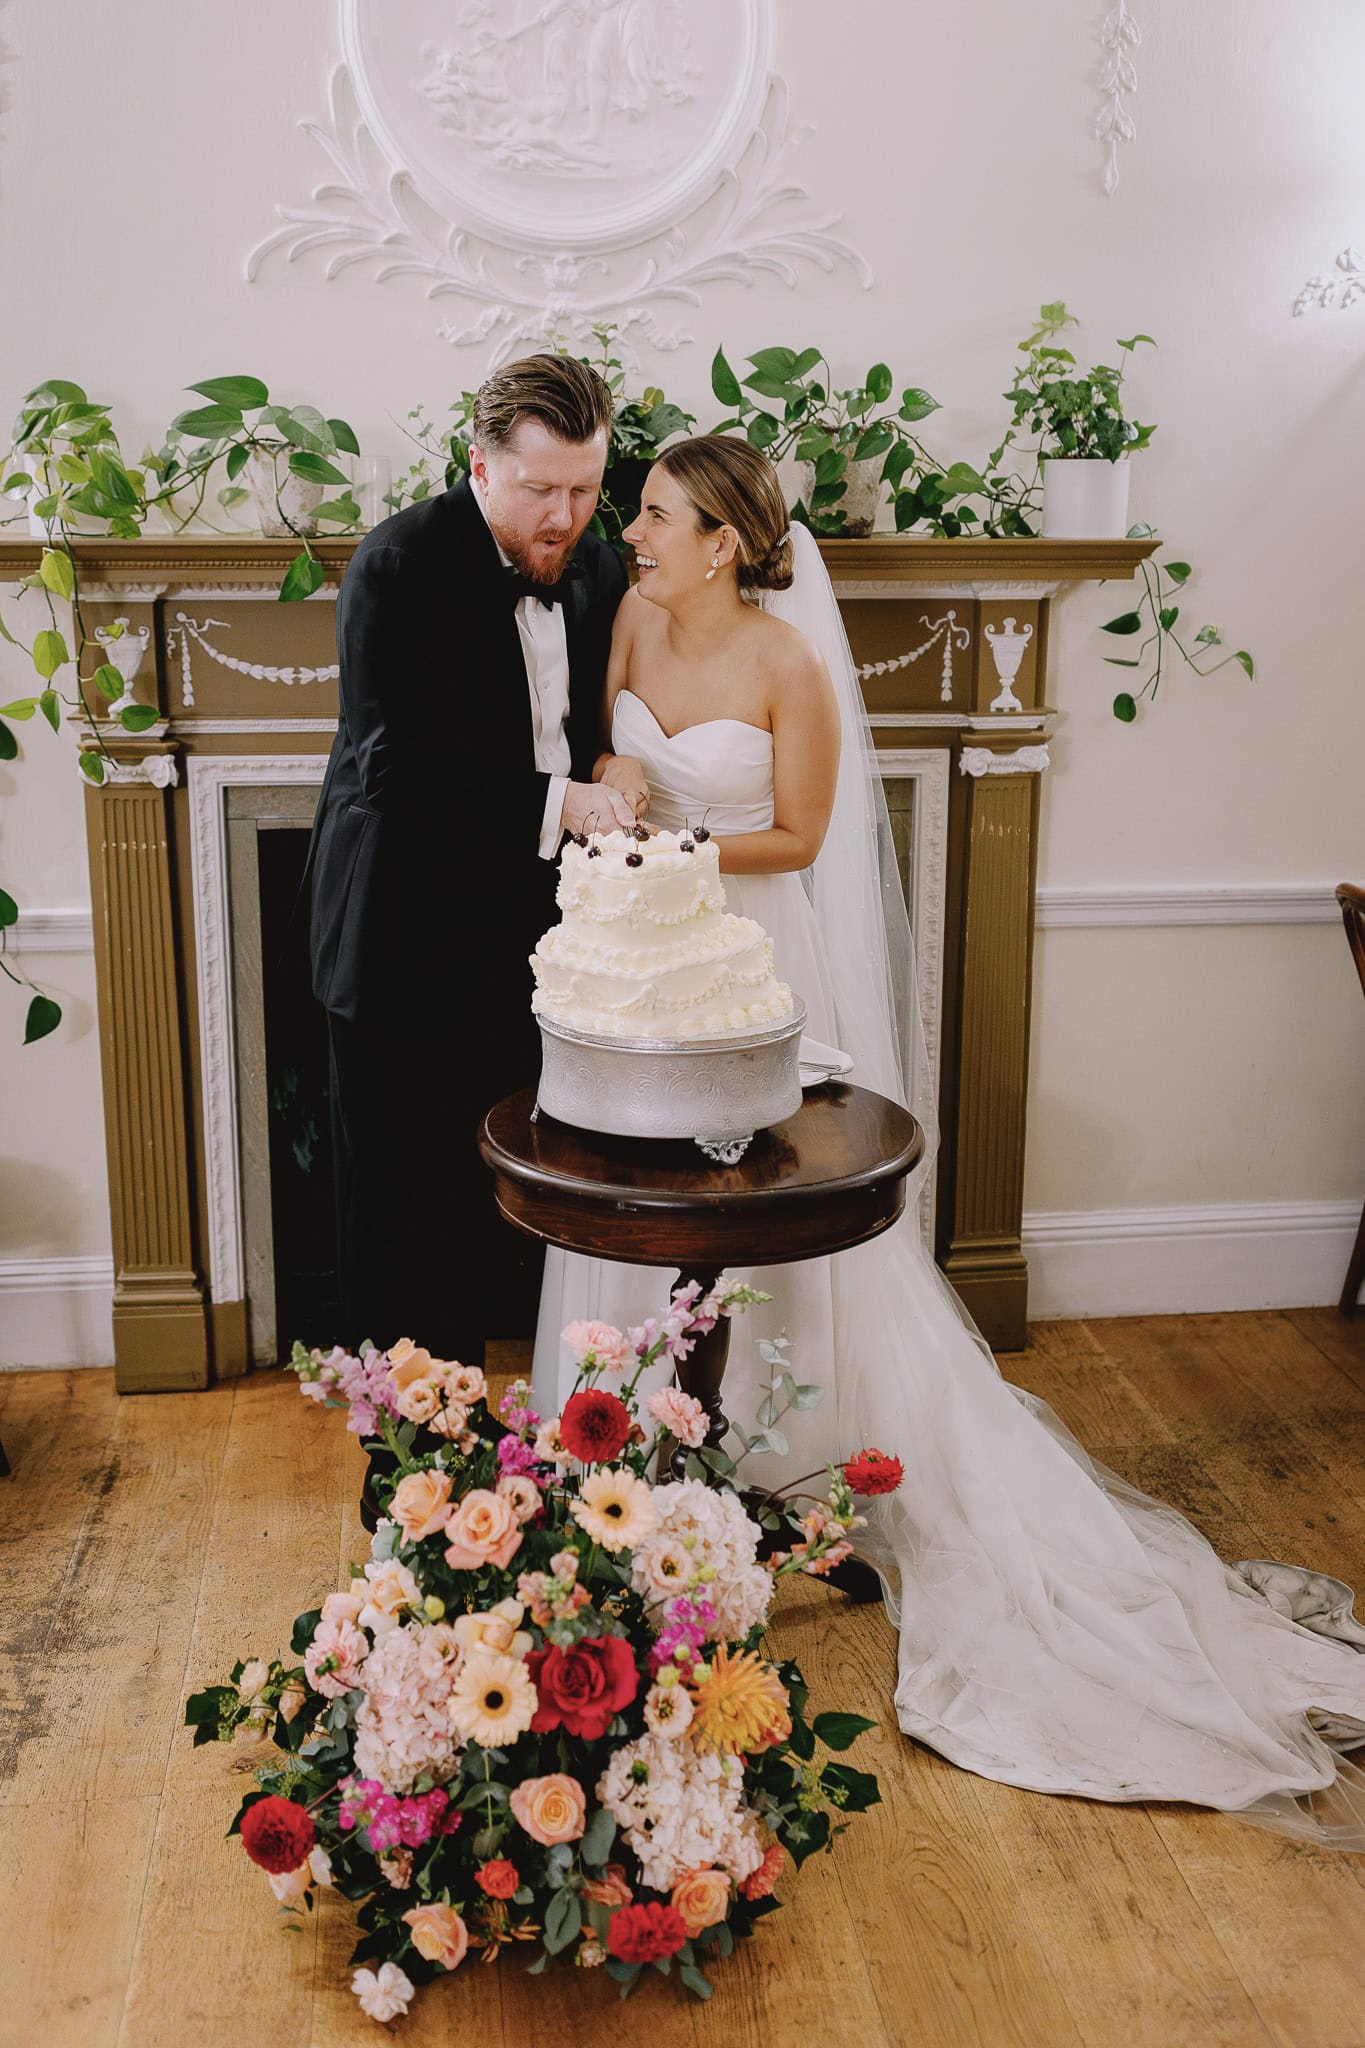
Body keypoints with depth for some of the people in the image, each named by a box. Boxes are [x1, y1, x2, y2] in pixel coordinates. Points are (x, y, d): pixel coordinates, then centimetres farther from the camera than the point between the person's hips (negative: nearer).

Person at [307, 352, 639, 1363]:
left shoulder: (598, 569, 7)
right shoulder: (401, 563, -13)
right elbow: (396, 765, -21)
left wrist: (611, 784, -2)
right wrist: (554, 803, -23)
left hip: (520, 939, 6)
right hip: (407, 948, -5)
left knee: (480, 1202, 16)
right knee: (399, 1211, 5)